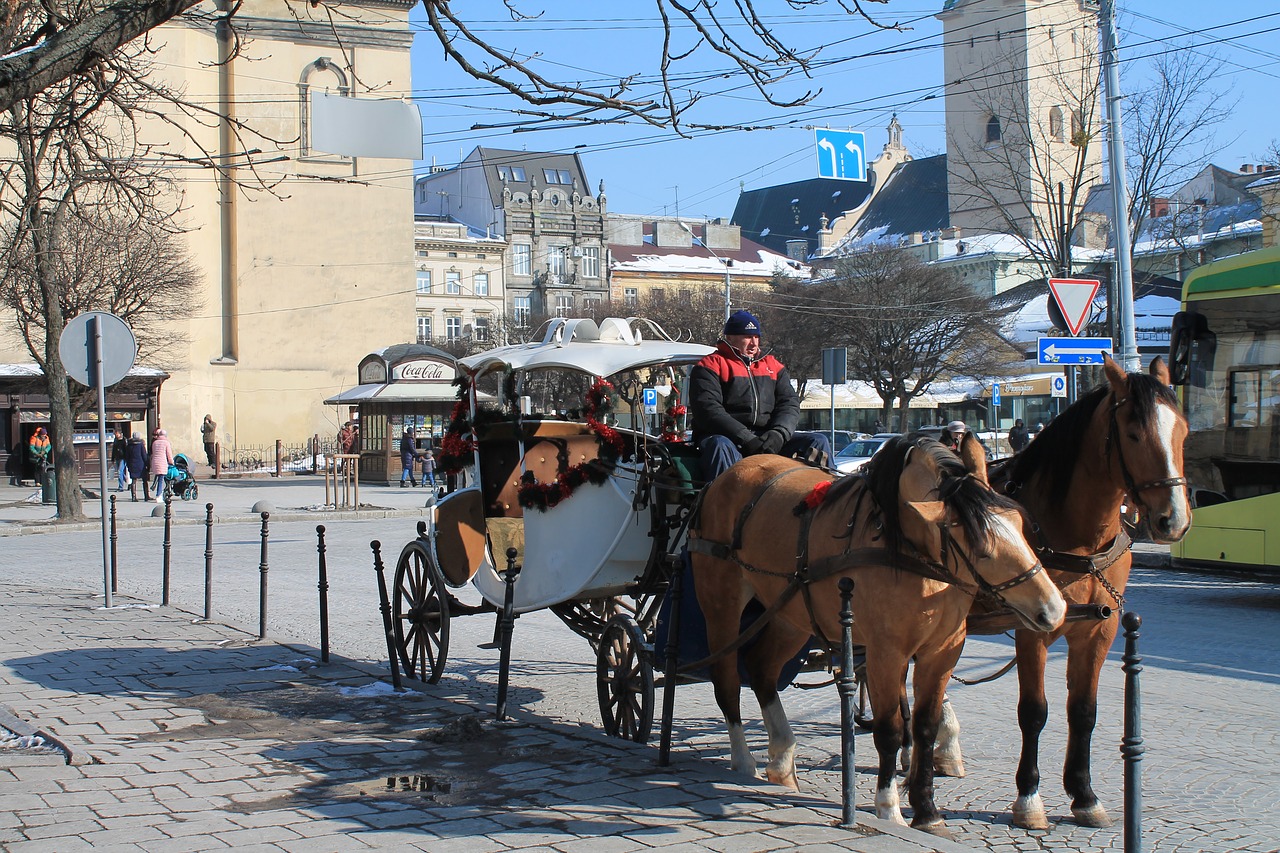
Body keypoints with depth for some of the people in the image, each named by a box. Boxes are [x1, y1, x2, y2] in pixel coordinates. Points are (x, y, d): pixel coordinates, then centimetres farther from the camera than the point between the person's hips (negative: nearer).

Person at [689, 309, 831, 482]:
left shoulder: (774, 366, 23)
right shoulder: (711, 366, 6)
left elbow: (789, 403, 12)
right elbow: (708, 410, -9)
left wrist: (778, 433, -12)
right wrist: (746, 440, -20)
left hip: (769, 440, 5)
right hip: (728, 436, -5)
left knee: (818, 442, -11)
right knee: (721, 447, -39)